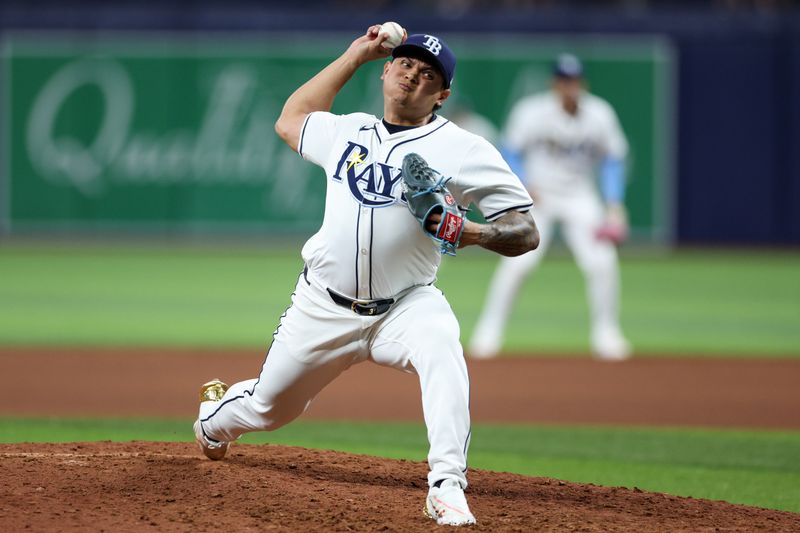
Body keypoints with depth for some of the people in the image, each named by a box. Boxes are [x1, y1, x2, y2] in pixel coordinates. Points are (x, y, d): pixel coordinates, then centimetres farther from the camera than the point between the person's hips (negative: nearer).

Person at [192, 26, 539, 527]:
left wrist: (477, 233, -33)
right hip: (324, 308, 4)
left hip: (405, 305, -4)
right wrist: (354, 56, 22)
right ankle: (216, 417, 54)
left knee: (440, 347, -38)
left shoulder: (462, 150, -8)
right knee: (269, 407, 16)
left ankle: (448, 489, -42)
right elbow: (291, 121, 28)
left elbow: (526, 232, -10)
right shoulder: (348, 131, 7)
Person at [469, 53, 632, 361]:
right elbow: (510, 153, -8)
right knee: (517, 262, -16)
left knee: (602, 262, -10)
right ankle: (488, 333, -5)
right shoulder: (532, 112, -15)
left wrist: (614, 205, -7)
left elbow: (612, 160, 3)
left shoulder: (600, 114, -7)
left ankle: (606, 336, 7)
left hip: (580, 197, 3)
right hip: (537, 194, -3)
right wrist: (523, 186, -24)